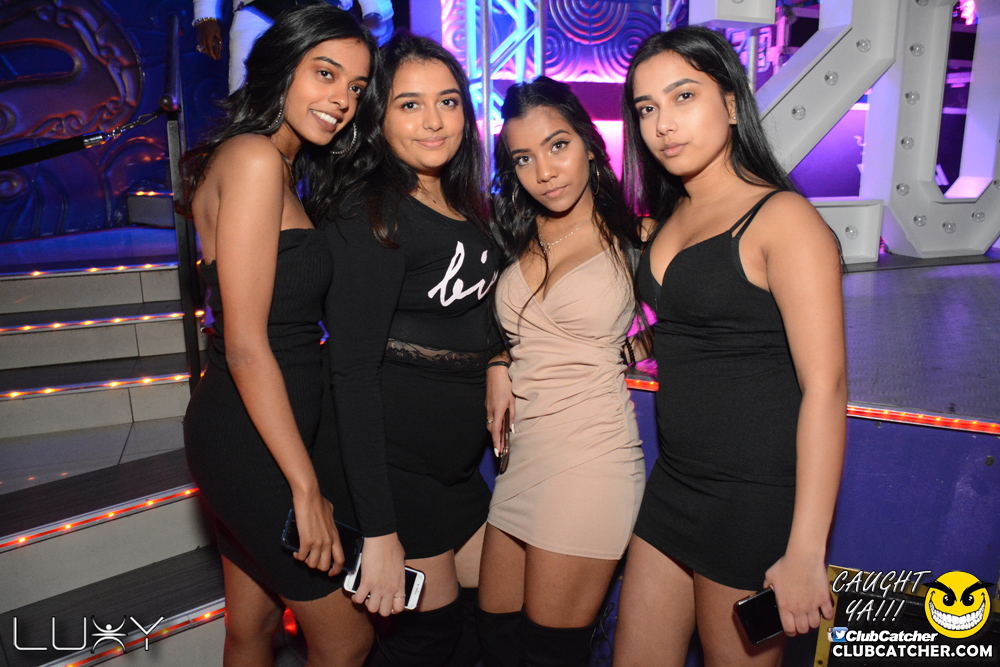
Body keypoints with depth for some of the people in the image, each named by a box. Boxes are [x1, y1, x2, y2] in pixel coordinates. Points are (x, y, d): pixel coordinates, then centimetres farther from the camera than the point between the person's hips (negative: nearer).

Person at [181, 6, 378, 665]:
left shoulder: (282, 167, 14)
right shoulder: (255, 158, -16)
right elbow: (245, 346, -20)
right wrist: (307, 488, -17)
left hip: (244, 430, 9)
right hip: (258, 439, -9)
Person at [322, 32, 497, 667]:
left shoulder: (466, 207, 8)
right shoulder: (371, 217, -17)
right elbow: (353, 371, -22)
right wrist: (379, 531, -23)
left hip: (458, 464, 8)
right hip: (396, 466, -8)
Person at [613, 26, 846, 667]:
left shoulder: (782, 218, -13)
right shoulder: (668, 219, 10)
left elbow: (826, 387, -17)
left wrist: (805, 553, -19)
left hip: (756, 498, -7)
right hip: (673, 485, 7)